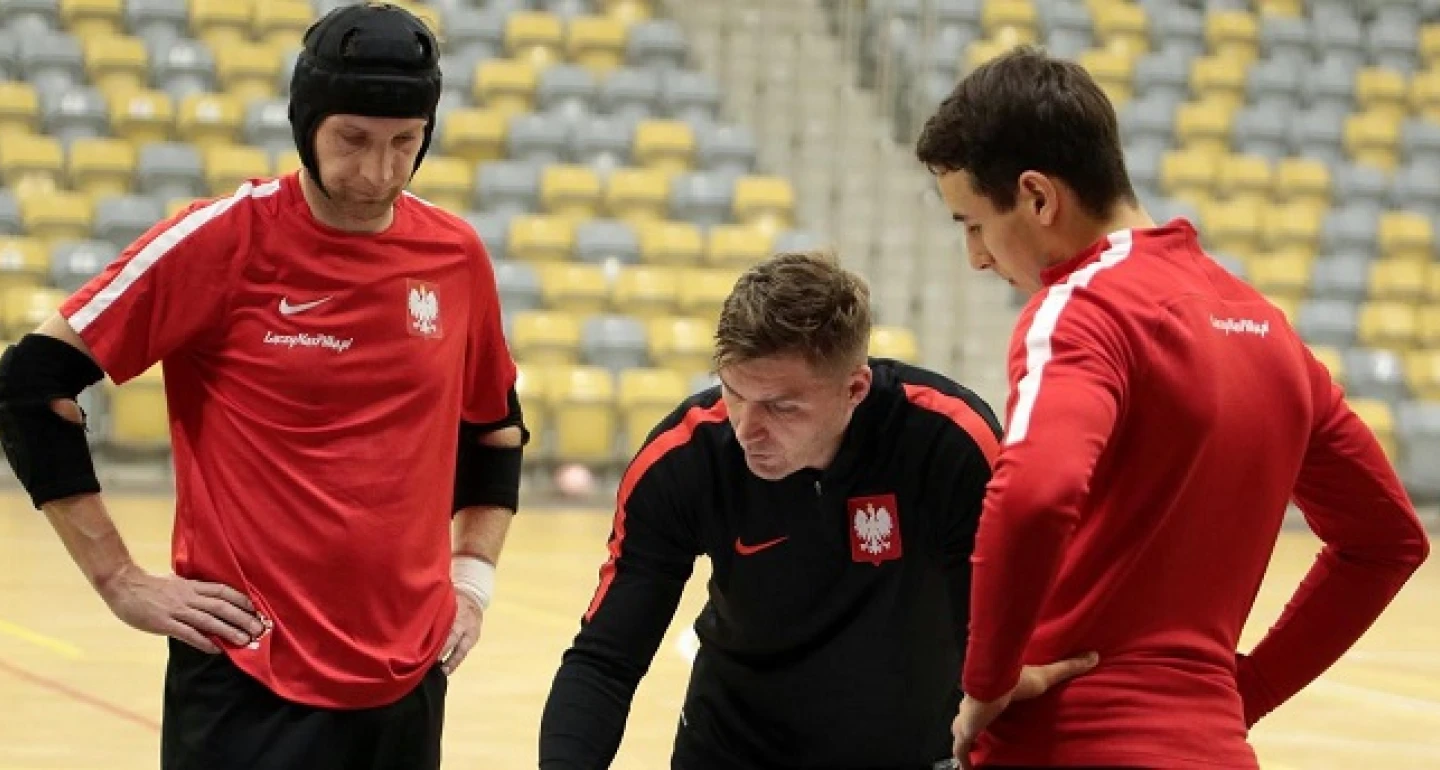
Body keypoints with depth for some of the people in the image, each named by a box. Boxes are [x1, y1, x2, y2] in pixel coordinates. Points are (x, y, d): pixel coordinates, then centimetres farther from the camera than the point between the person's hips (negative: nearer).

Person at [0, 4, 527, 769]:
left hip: (408, 674, 4)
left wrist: (474, 574, 12)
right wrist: (122, 580, -8)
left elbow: (494, 426, 22)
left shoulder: (456, 256, 4)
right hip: (251, 678, -4)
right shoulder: (223, 239, -9)